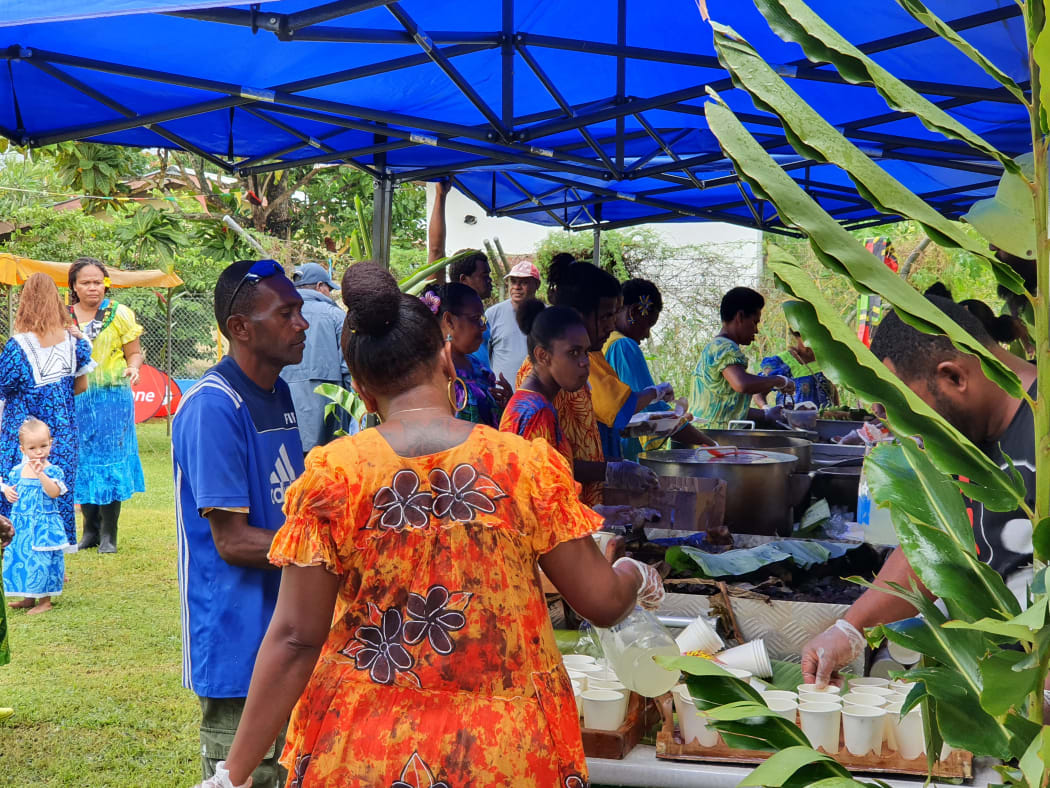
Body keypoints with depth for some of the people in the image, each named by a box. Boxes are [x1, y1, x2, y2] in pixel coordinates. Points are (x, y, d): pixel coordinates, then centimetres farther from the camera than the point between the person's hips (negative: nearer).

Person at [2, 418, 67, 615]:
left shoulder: (52, 471, -10)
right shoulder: (18, 471, 5)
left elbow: (54, 492, -24)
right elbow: (10, 487, 17)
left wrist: (41, 474, -33)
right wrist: (8, 491, -6)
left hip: (43, 525, -6)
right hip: (21, 525, 6)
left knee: (41, 560, -5)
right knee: (18, 558, 12)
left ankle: (44, 600, 8)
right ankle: (28, 598, 27)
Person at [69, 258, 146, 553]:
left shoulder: (120, 314, 0)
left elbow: (134, 353, 2)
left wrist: (133, 369, -18)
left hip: (112, 398, -3)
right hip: (75, 400, 3)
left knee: (111, 460, -4)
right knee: (81, 461, 5)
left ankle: (108, 534, 2)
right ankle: (90, 529, 16)